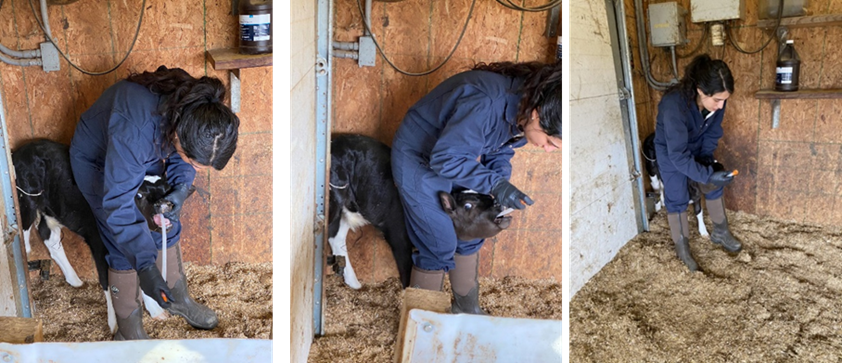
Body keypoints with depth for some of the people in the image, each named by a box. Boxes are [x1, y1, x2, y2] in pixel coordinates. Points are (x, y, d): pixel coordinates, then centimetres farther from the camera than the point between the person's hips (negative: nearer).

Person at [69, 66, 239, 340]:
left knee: (167, 227, 12)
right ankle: (129, 331, 15)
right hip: (98, 161, -5)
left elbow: (181, 157, -8)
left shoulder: (197, 112, -29)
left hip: (147, 157, 5)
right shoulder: (134, 131, -46)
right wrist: (145, 267, -45)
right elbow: (117, 204, -40)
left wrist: (181, 187, -27)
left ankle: (178, 299, 35)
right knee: (125, 250, -4)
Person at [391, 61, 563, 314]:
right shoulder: (487, 104, -38)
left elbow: (500, 150, 2)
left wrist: (503, 187, -13)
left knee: (470, 235, 14)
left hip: (458, 155, 8)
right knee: (440, 246, -4)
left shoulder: (524, 112, -13)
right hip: (420, 158, -8)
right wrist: (495, 184, -36)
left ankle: (466, 308, 34)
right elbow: (445, 158, -33)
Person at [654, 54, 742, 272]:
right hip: (669, 149, -5)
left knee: (714, 186, 11)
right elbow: (678, 155, -37)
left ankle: (720, 233, 31)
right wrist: (707, 175, -38)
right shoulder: (674, 105, -42)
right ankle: (682, 248, 15)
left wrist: (707, 161, -15)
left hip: (696, 145, 5)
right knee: (677, 198, 0)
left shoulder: (716, 100, -25)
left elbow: (712, 134, -6)